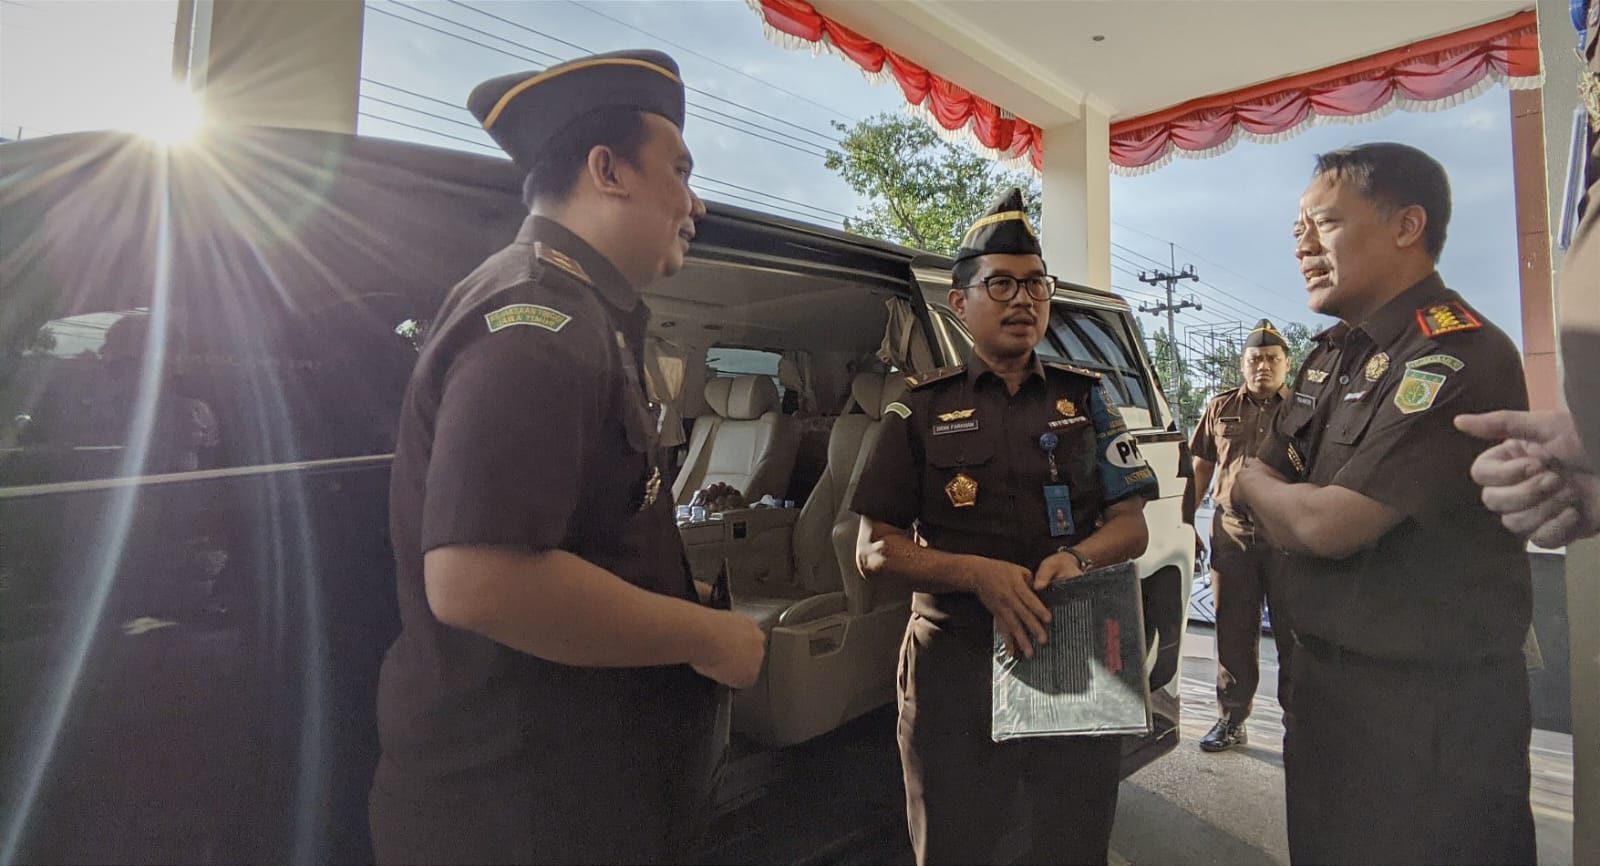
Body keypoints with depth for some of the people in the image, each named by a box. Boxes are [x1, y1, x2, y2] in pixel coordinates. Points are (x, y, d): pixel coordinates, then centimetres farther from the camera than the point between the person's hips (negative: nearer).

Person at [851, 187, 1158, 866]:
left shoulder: (1086, 397, 7)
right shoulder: (921, 410, 0)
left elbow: (1130, 526, 6)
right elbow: (874, 551, -3)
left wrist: (1078, 557, -17)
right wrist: (978, 572, -19)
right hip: (956, 666, -1)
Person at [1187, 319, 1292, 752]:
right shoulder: (1221, 408, 10)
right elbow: (1200, 469, 14)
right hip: (1231, 533, 2)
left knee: (1294, 634, 7)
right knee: (1233, 634, 9)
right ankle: (1231, 721, 20)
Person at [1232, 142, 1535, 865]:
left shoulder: (1459, 358, -21)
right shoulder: (1331, 353, 6)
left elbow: (1325, 525, -25)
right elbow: (1269, 508, 9)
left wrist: (1251, 480, -7)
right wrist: (1283, 498, -12)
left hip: (1432, 706, -8)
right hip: (1325, 678, 8)